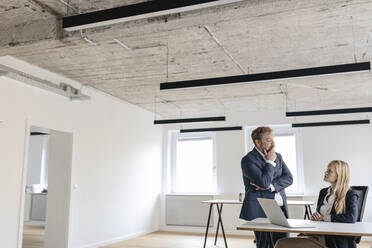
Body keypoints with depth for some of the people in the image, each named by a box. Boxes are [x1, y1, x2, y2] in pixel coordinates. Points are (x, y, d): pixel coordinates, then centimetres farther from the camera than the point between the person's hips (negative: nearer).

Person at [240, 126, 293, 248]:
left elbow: (289, 178, 3)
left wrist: (270, 186, -12)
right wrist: (270, 162, -10)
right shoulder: (248, 160, -10)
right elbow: (264, 182, -21)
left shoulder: (277, 156, 12)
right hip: (261, 212, -6)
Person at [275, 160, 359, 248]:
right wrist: (315, 216, 0)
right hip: (318, 236, 6)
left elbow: (352, 218, -21)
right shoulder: (323, 192, 18)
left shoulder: (350, 195, -3)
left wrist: (324, 217, -13)